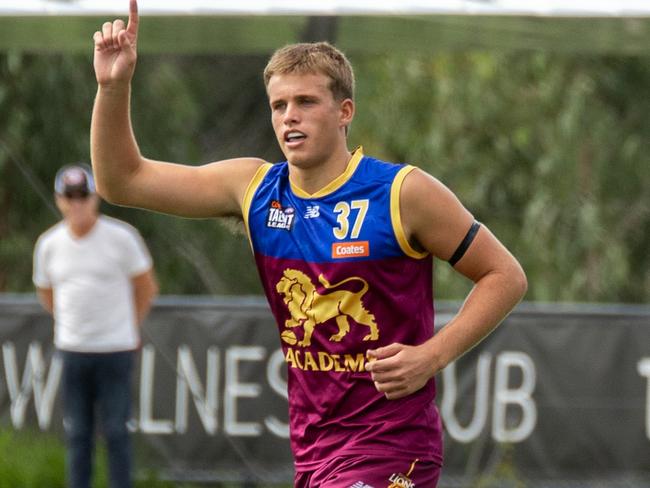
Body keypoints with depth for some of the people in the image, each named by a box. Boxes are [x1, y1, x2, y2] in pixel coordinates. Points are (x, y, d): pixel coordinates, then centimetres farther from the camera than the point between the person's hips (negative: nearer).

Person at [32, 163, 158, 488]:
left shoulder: (121, 238, -7)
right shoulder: (49, 244, 2)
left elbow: (147, 288, 5)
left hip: (115, 351, -3)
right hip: (72, 351, 3)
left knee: (116, 431, -2)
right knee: (76, 434, 6)